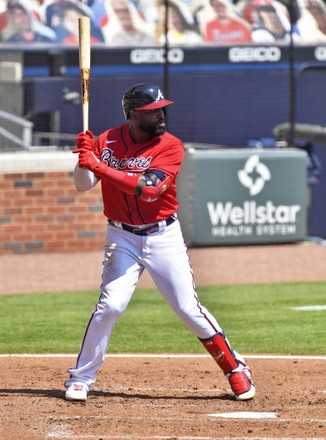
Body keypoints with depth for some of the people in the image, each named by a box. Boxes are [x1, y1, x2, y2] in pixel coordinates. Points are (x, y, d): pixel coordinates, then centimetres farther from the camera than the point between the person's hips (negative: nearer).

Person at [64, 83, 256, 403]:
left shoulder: (170, 146, -10)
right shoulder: (107, 141, -1)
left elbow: (150, 189, -24)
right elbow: (83, 186, -1)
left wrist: (100, 166, -28)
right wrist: (84, 156, -21)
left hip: (163, 237, -1)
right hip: (122, 238, 1)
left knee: (188, 308, -1)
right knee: (110, 305, -13)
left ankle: (236, 370, 13)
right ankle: (80, 379, -1)